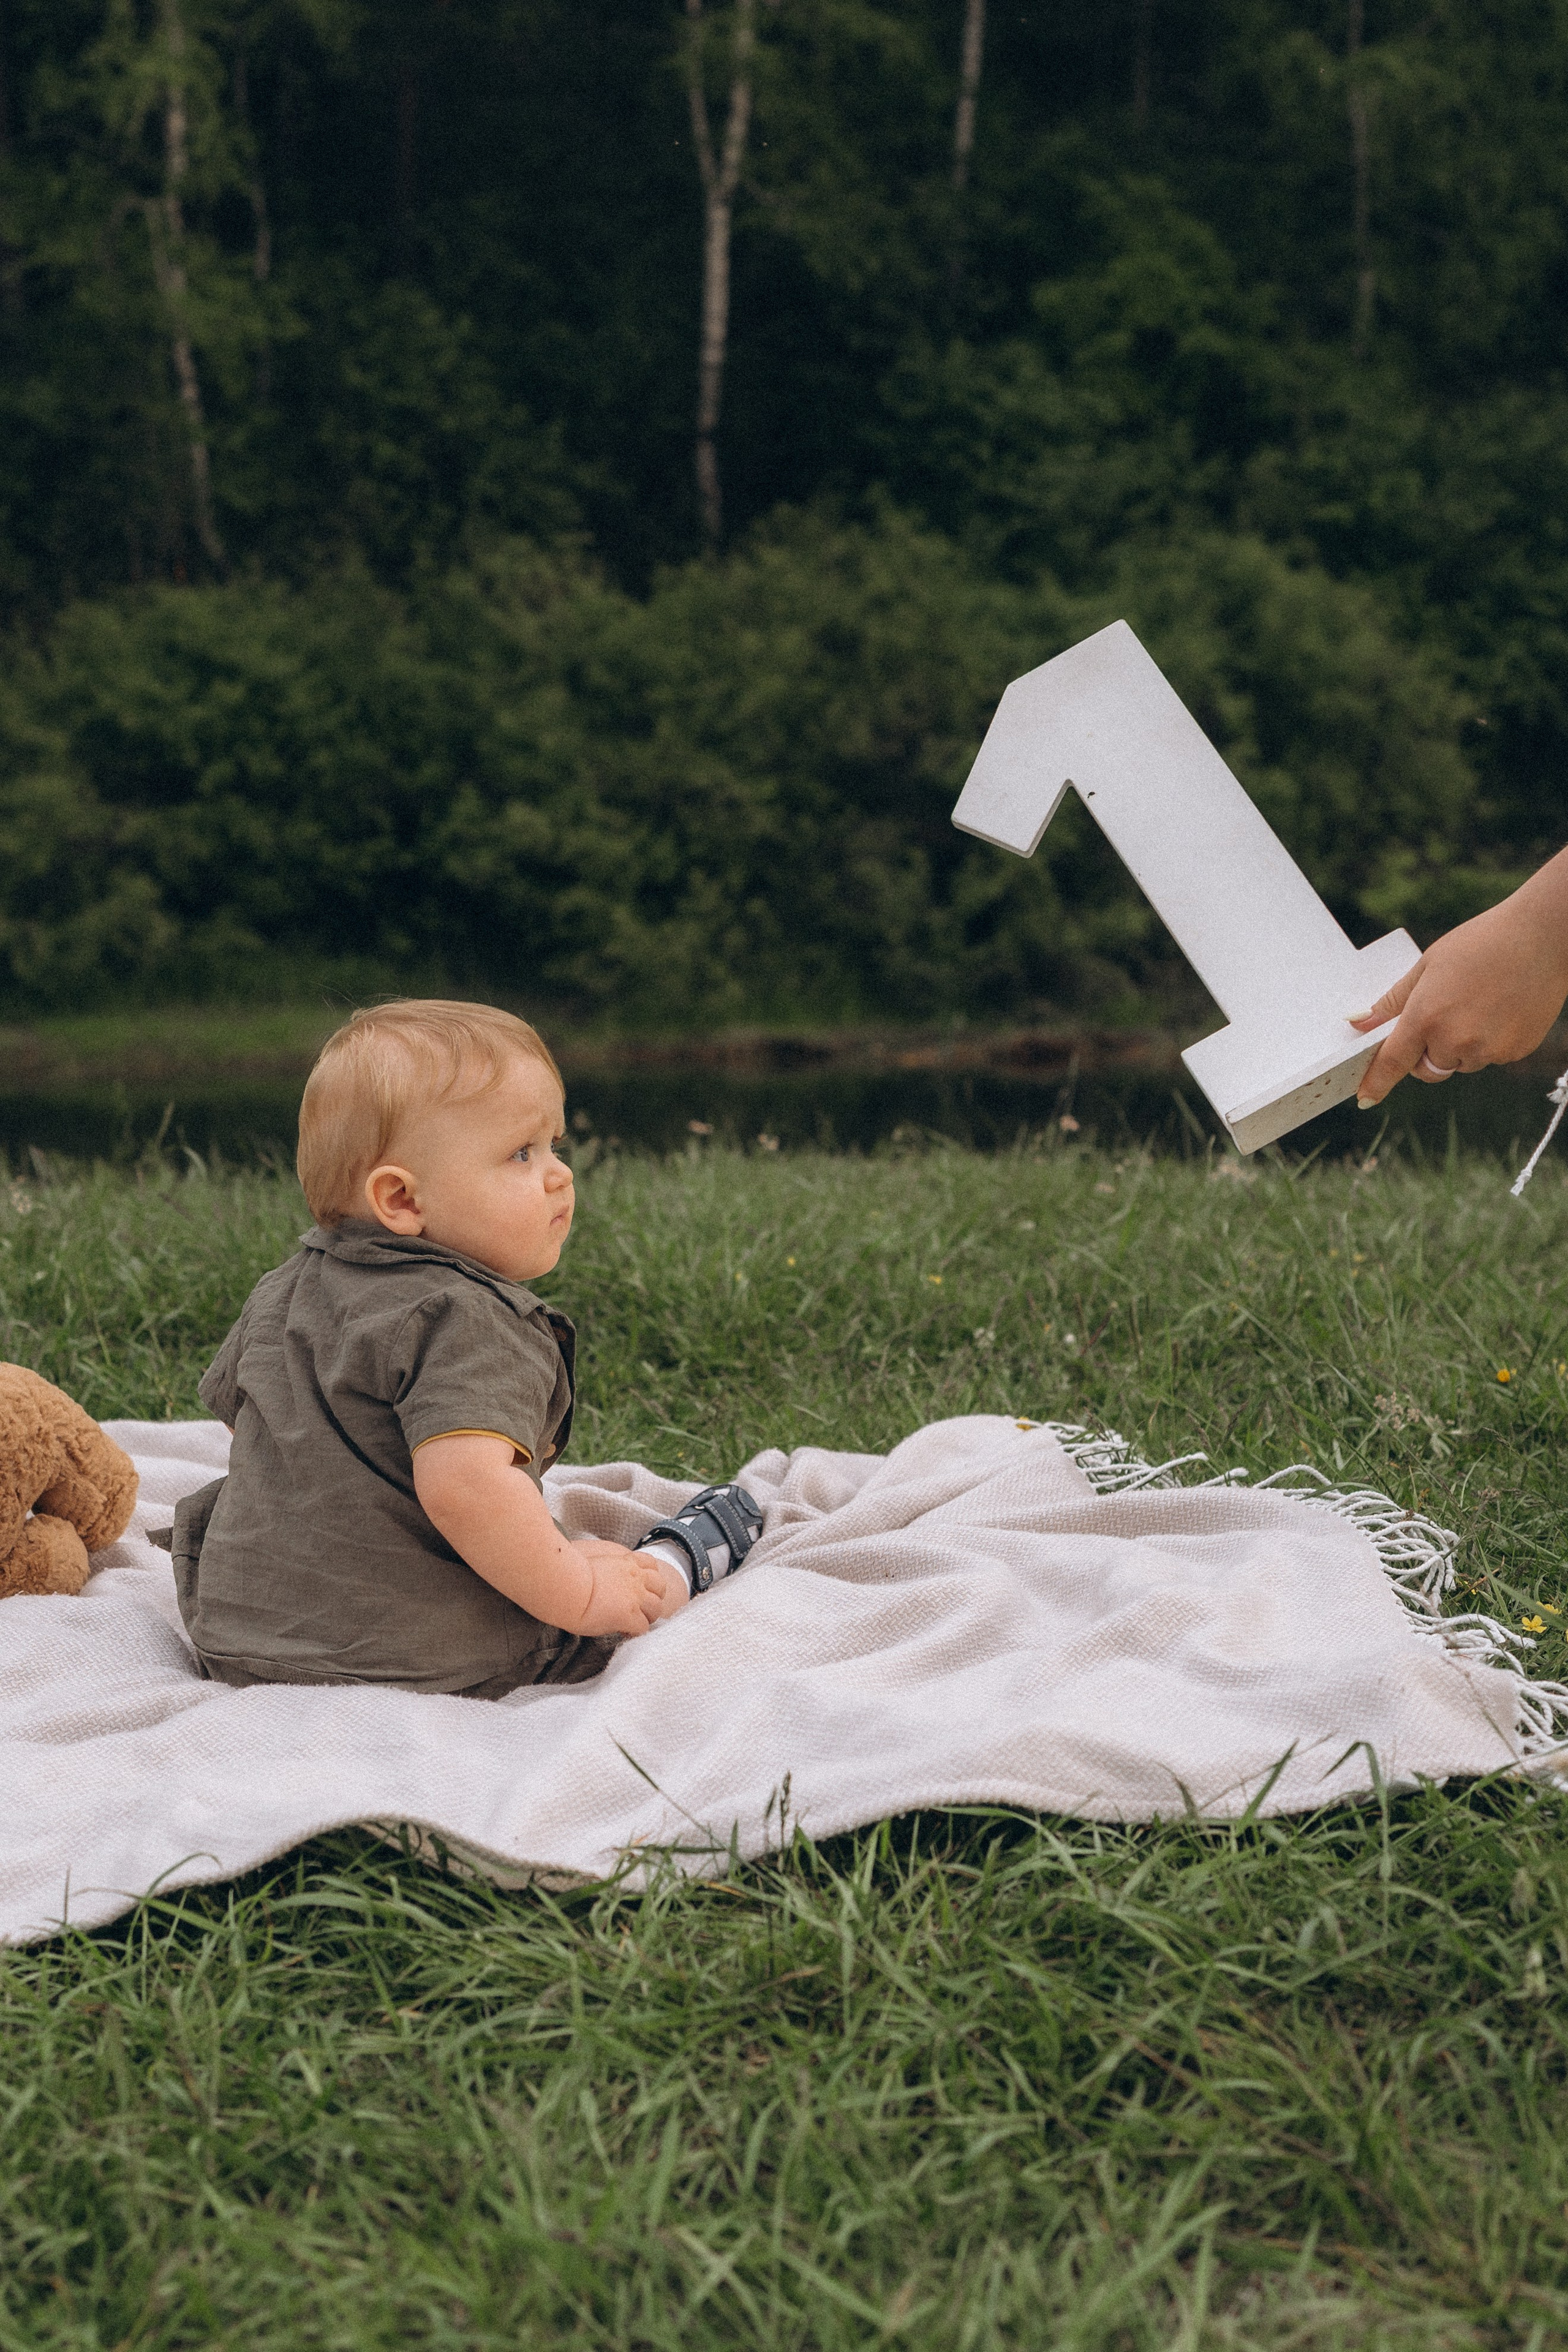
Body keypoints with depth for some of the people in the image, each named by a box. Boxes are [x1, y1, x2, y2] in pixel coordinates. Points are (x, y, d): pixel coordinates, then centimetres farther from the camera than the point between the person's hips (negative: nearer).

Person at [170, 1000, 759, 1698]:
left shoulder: (283, 1291, 2)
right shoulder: (471, 1324, -25)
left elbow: (230, 1402, 19)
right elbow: (463, 1485, -38)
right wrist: (577, 1595, -25)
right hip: (432, 1663, -7)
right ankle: (682, 1557, 38)